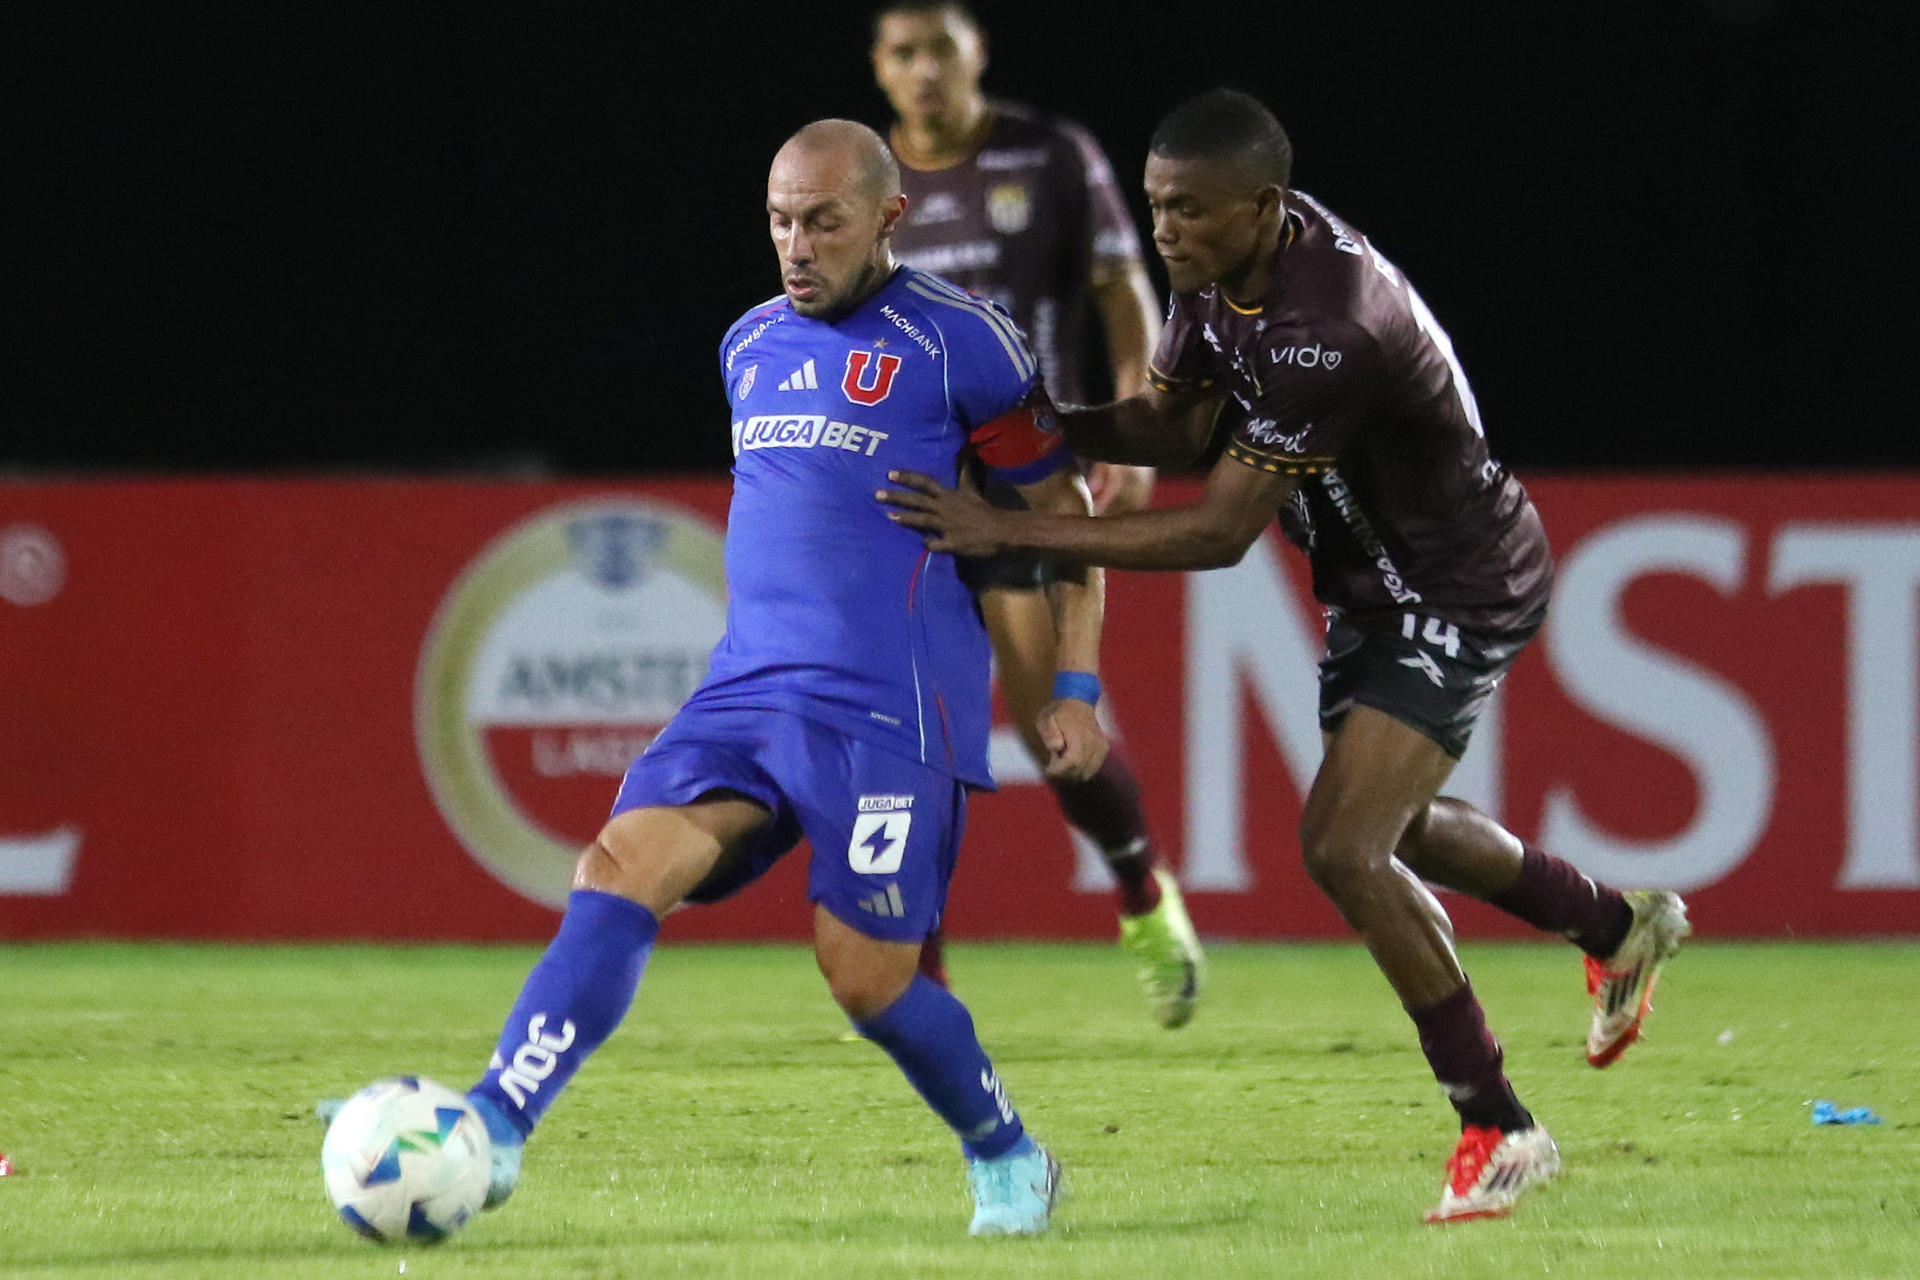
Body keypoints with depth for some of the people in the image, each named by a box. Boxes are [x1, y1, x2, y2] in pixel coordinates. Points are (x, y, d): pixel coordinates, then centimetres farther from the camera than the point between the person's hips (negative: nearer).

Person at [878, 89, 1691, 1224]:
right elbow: (1184, 426, 3)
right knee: (1386, 829, 25)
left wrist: (1011, 530, -35)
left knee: (1345, 847, -18)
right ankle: (1621, 928, 49)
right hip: (1373, 584, 10)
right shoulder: (1225, 262, -9)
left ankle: (1501, 1131, -5)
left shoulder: (1325, 328, -36)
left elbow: (1219, 533, -33)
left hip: (1459, 597, -10)